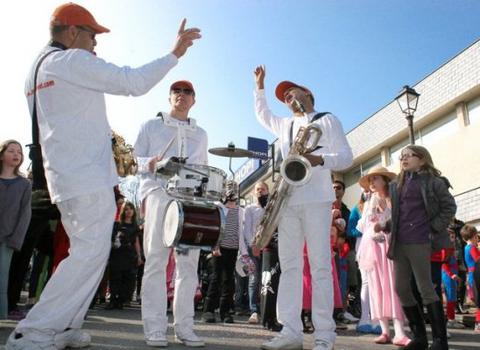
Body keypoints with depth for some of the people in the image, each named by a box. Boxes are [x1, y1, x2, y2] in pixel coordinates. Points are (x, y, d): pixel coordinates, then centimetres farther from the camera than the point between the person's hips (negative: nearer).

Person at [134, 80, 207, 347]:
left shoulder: (201, 134, 23)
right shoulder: (151, 126, 15)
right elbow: (134, 160, 9)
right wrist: (149, 163, -12)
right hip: (159, 193, -3)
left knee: (189, 262, 0)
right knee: (156, 260, -7)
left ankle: (185, 327, 6)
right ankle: (155, 328, -3)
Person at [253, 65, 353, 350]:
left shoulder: (327, 120, 10)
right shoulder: (285, 125, 26)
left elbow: (347, 156, 1)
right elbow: (262, 115, 45)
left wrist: (319, 160, -18)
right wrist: (260, 86, 42)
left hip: (316, 200, -5)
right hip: (288, 201, 6)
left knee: (320, 266, -7)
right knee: (289, 265, -1)